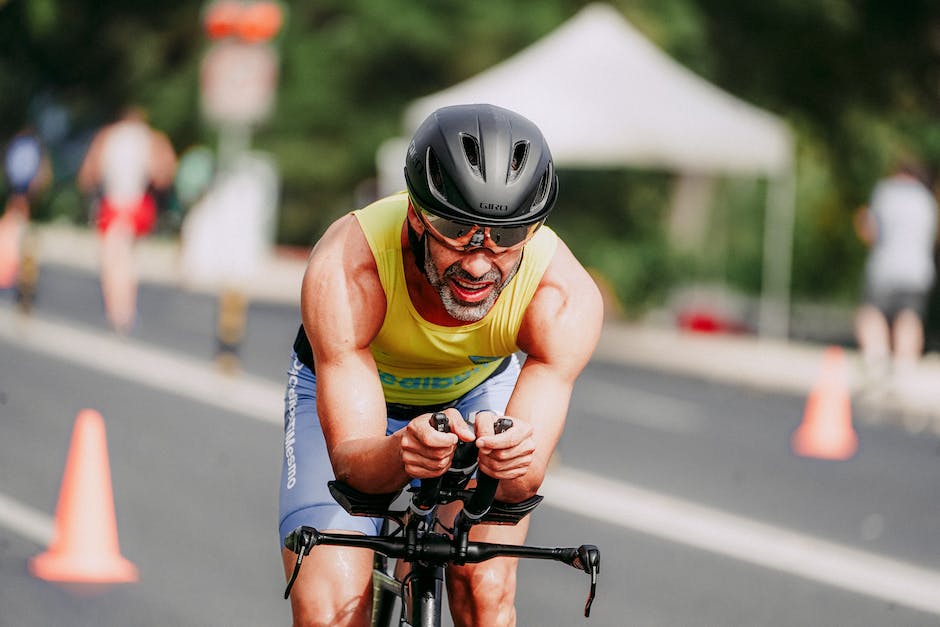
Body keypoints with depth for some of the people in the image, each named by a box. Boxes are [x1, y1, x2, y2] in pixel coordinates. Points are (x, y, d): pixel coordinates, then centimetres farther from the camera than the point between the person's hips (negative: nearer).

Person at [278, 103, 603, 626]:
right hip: (347, 390, -1)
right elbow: (351, 460, -38)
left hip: (479, 391, 1)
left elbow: (523, 483, -35)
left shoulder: (566, 296, -34)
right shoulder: (345, 269, -39)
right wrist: (401, 454, -61)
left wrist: (514, 461, -59)